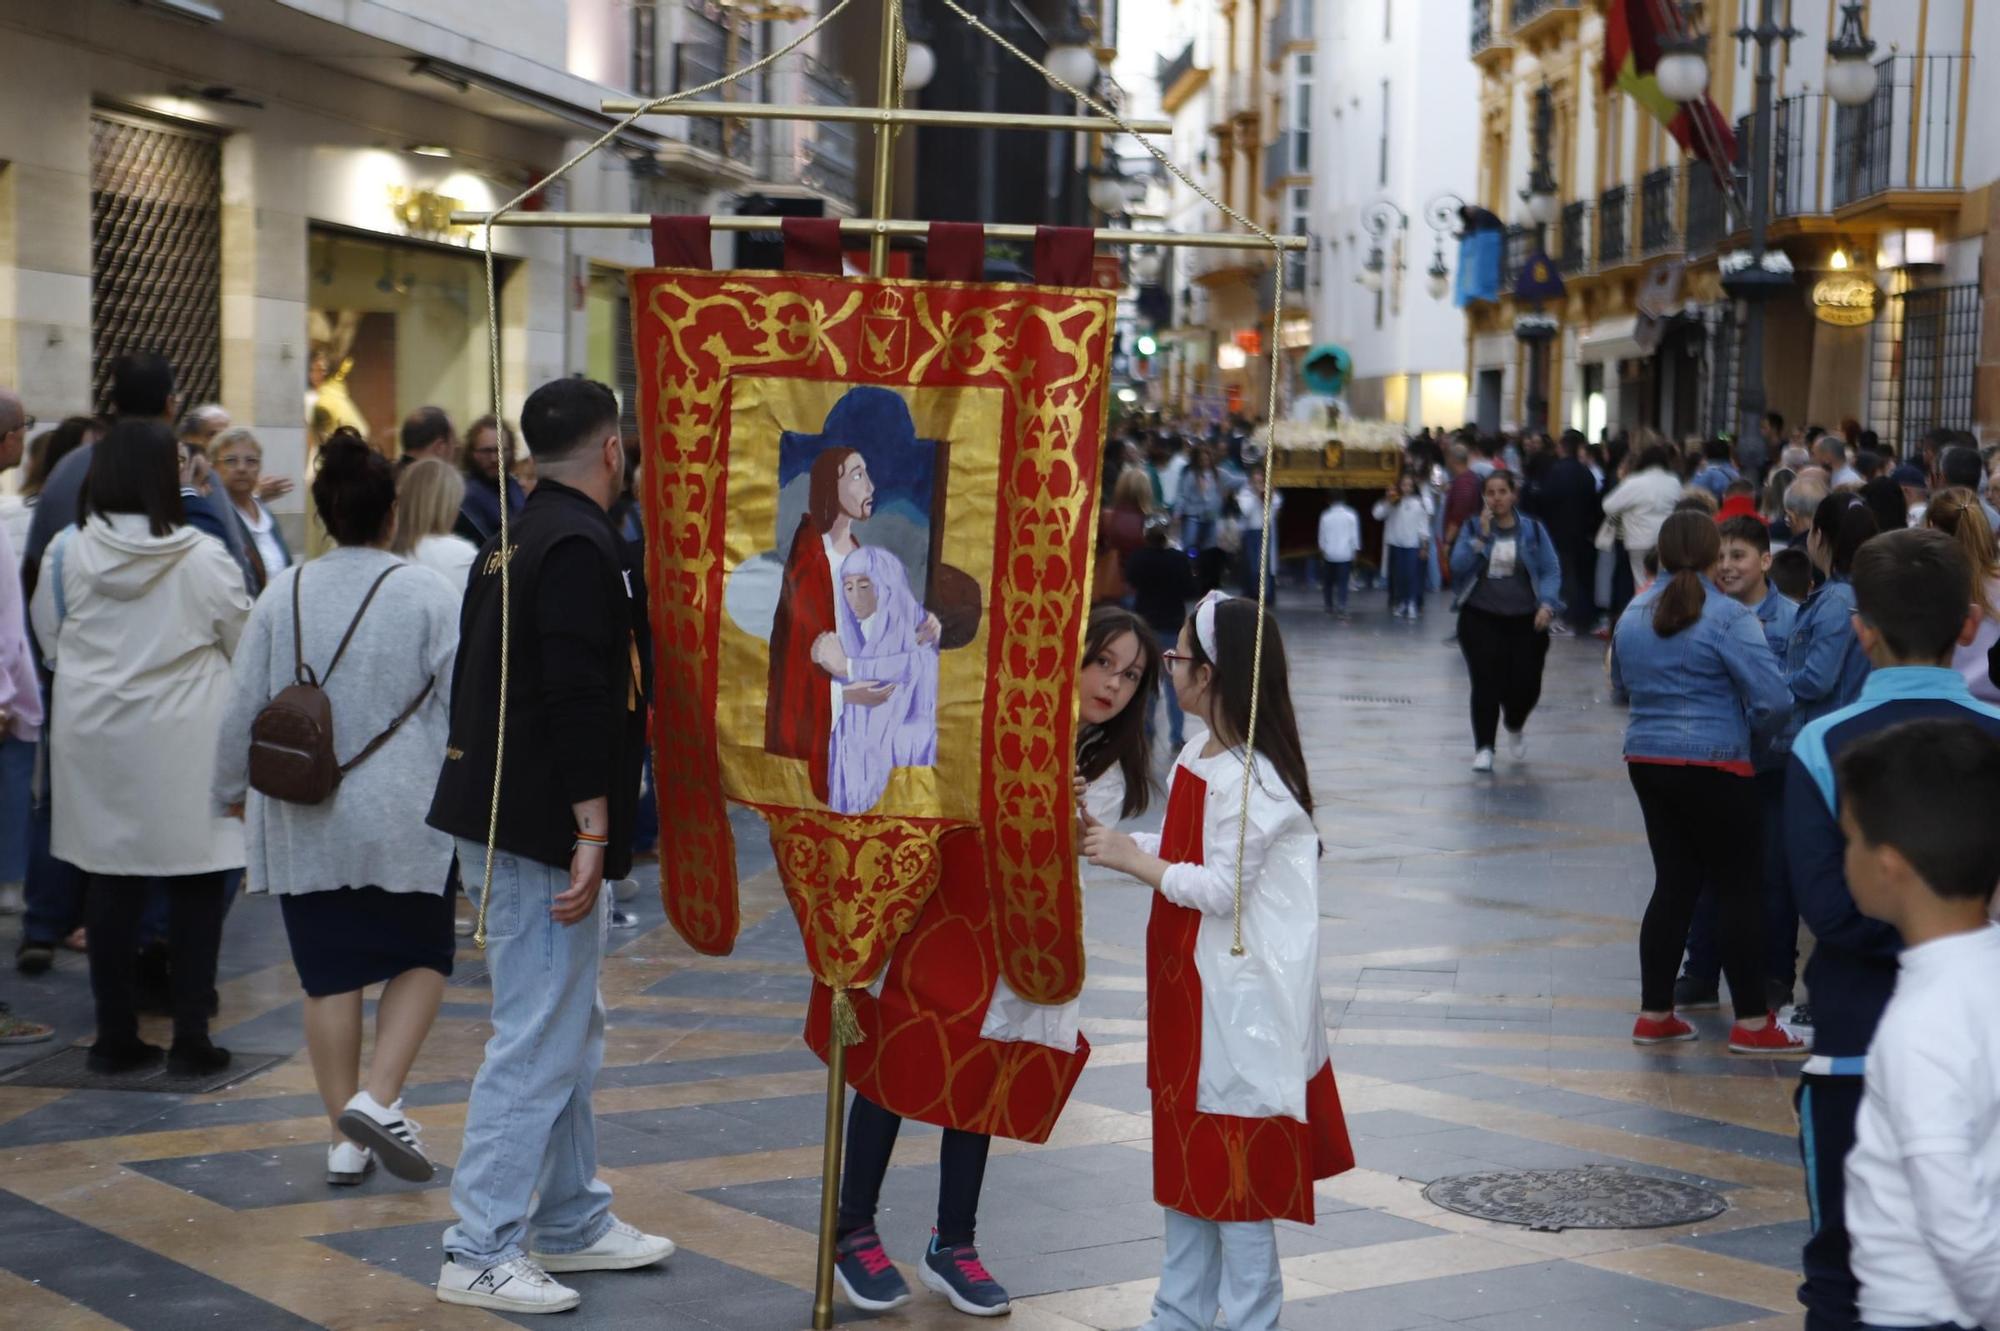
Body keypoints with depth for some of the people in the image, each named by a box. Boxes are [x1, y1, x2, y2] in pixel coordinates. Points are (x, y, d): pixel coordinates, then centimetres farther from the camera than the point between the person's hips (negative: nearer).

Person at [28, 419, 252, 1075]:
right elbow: (247, 645, -1)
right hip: (182, 745, -3)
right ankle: (190, 1038, 6)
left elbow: (48, 638, 7)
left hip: (95, 741, 3)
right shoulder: (202, 559, -13)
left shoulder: (68, 553, -6)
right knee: (195, 887, 5)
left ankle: (115, 1035, 16)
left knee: (111, 885, 10)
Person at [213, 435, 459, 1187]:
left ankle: (346, 1139, 13)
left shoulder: (283, 595, 1)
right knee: (422, 956, 12)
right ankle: (378, 1098, -5)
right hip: (403, 819, -3)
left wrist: (235, 789, 21)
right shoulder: (428, 597, -8)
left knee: (329, 974, 9)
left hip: (302, 821, 3)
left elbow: (242, 708, 7)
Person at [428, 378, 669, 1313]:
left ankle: (573, 1224, 27)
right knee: (538, 1042, -6)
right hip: (544, 832, -11)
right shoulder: (581, 546, -16)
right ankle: (480, 1255, -2)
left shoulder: (516, 538, 15)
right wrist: (593, 832, -22)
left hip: (498, 813, 11)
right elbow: (579, 700, -23)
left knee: (569, 1030, 18)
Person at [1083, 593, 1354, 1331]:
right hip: (1190, 989, 10)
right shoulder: (1199, 755, 7)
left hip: (1239, 1001, -10)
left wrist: (1133, 861, -14)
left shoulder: (1251, 778, -21)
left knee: (1236, 1166, 0)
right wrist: (1106, 837, 3)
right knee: (1185, 1156, 17)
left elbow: (1220, 888, -20)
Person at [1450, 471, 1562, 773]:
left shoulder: (1533, 530, 3)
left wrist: (1547, 604, -14)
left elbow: (1551, 571, 2)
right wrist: (1482, 537, -16)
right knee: (1486, 682, -10)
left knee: (1526, 684, -3)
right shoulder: (1473, 527, 4)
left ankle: (1515, 727, 30)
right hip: (1481, 618, 0)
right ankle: (1484, 747, 1)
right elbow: (1458, 567, -7)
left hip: (1525, 620, 0)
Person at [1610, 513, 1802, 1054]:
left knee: (1675, 883, 14)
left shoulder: (1633, 614, 7)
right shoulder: (1727, 618, -14)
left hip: (1647, 760, 7)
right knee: (1738, 889, 2)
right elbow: (1773, 700, -17)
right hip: (1711, 765, -7)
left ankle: (1654, 1014, 16)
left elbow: (1621, 682, 22)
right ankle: (1751, 1022, 6)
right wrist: (1752, 728, 2)